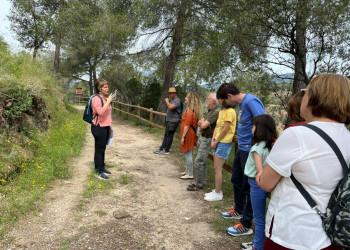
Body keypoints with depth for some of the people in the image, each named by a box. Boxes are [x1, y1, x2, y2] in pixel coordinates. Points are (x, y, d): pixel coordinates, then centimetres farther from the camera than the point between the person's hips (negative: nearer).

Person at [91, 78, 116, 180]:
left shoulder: (106, 98, 12)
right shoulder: (96, 99, -14)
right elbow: (100, 112, -27)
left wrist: (110, 125, 21)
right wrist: (109, 101, -23)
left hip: (106, 127, 8)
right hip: (99, 127, -8)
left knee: (103, 149, 15)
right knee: (99, 149, -1)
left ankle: (102, 167, 26)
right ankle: (99, 171, 7)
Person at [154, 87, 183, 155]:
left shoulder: (177, 101, -16)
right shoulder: (172, 101, 16)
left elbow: (170, 107, -34)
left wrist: (167, 101, -17)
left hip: (173, 122, -10)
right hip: (169, 121, 10)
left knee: (169, 136, -2)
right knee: (166, 135, 13)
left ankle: (167, 150, 6)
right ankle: (161, 148, 20)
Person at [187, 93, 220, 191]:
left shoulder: (217, 112, -20)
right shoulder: (210, 111, 12)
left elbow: (203, 125, -22)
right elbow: (199, 123, 12)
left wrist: (202, 122, -1)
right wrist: (202, 122, -10)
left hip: (207, 139, -9)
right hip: (201, 137, 10)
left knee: (198, 161, -6)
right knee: (202, 161, 15)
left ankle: (199, 184, 5)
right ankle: (201, 181, 25)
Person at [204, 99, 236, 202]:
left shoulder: (230, 112, -14)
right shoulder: (221, 112, 14)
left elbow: (225, 130, -17)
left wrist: (216, 142, -9)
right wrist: (213, 141, 2)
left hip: (224, 143, -9)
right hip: (217, 142, 9)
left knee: (217, 169, -3)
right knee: (217, 168, 13)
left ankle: (217, 193, 8)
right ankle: (217, 190, 24)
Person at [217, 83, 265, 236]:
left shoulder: (251, 101, -20)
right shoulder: (241, 104, 10)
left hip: (250, 150, -10)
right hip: (242, 149, 10)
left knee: (248, 186, 2)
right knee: (236, 180, 23)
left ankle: (246, 225, 17)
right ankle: (239, 211, 44)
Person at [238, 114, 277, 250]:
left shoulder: (257, 147, -19)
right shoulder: (272, 145, 5)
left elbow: (259, 169, -21)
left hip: (257, 184, -8)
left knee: (259, 218, 6)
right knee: (259, 216, 20)